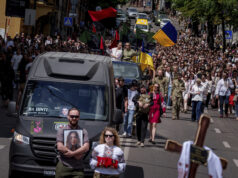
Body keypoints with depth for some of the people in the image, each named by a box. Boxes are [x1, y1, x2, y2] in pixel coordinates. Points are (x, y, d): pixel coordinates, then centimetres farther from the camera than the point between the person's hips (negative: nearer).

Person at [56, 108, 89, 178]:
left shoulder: (83, 131, 11)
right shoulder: (62, 130, 7)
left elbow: (86, 147, -3)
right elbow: (60, 147, -6)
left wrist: (72, 153, -14)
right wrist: (76, 154, -9)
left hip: (78, 169, 1)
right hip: (63, 167, -1)